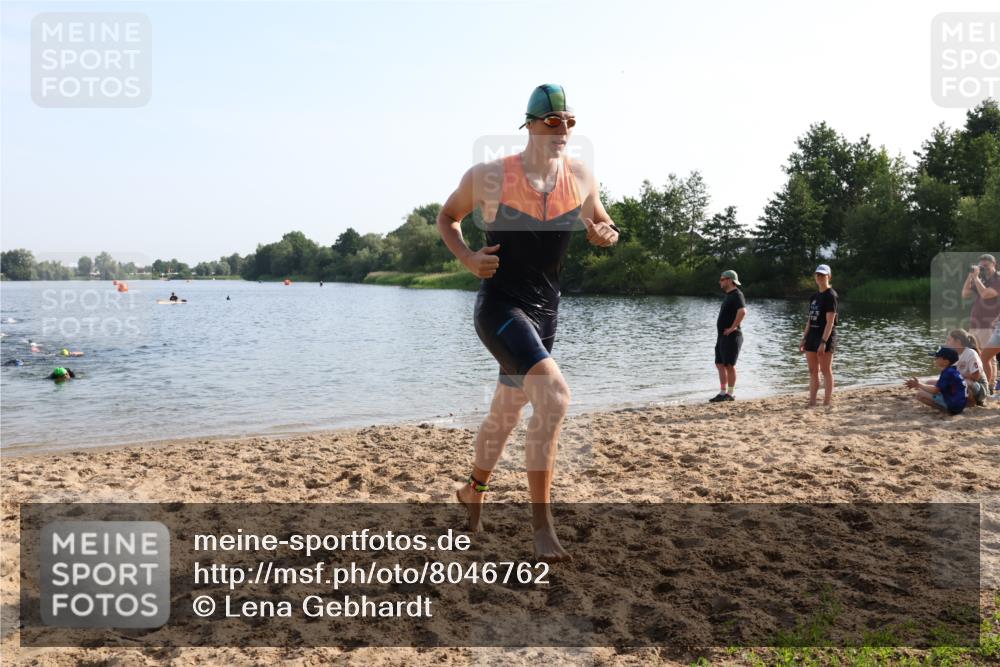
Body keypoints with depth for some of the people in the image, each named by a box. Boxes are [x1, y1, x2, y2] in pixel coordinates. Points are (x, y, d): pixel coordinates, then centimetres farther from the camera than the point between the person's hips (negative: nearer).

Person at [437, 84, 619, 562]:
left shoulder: (581, 177, 0)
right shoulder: (488, 176, -10)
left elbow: (603, 228, 15)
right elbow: (446, 218, 6)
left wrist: (605, 235, -9)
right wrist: (468, 259, -12)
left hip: (545, 311, 6)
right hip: (499, 305, -5)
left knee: (506, 413, 19)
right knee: (553, 393, -27)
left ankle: (473, 491, 45)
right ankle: (541, 522, -15)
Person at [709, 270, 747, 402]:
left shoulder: (737, 295, -13)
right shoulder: (729, 295, 17)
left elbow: (742, 311, -31)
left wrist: (733, 327, -23)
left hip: (731, 336, -10)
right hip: (722, 336, 10)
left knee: (729, 365, -5)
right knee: (720, 364, 10)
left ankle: (731, 394, 2)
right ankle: (723, 393, 15)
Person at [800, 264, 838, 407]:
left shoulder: (830, 296, -10)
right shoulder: (814, 296, 14)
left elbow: (830, 322, -16)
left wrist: (823, 342, -22)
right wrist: (804, 339, 12)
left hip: (825, 336, -8)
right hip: (812, 336, 8)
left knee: (826, 371, -2)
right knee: (813, 371, 10)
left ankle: (827, 403, 3)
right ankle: (812, 403, 15)